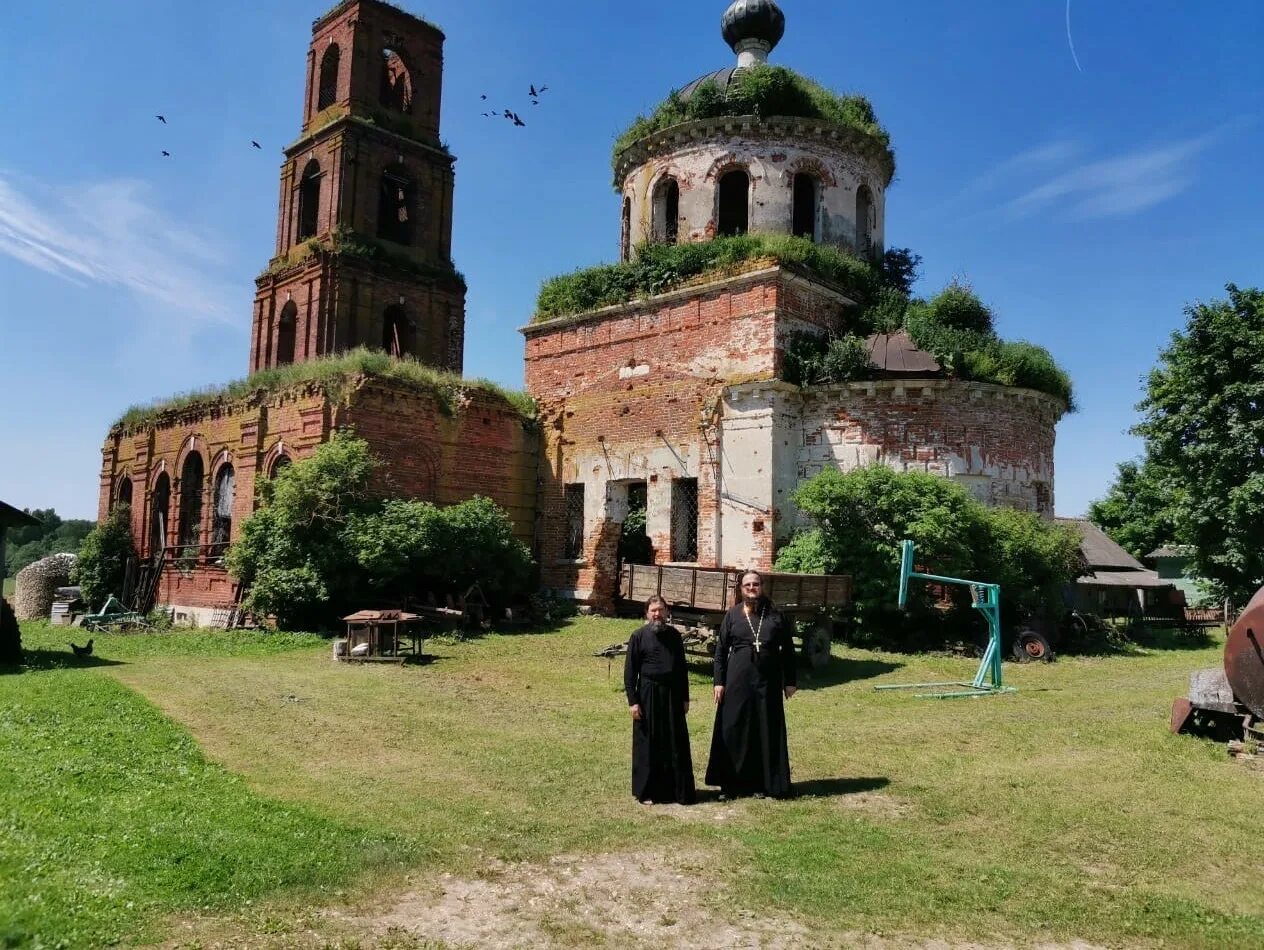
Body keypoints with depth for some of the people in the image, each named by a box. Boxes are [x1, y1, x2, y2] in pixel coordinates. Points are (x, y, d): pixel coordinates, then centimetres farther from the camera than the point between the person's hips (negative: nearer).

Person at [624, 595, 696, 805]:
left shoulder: (674, 635, 6)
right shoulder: (639, 637, -4)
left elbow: (682, 667, 11)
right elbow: (629, 671, -4)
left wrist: (685, 698, 9)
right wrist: (632, 701, -9)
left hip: (672, 695, 3)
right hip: (648, 695, -3)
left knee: (676, 745, 7)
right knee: (647, 745, 5)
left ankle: (680, 791, 17)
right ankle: (646, 791, 16)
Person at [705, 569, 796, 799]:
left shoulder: (775, 616, 3)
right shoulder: (732, 615, 2)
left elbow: (788, 649, 5)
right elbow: (721, 650, 3)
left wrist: (790, 681, 2)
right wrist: (719, 681, -3)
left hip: (768, 681, 1)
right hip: (738, 679, -1)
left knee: (767, 731, 5)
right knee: (733, 730, 2)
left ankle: (763, 783, 17)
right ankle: (730, 783, 13)